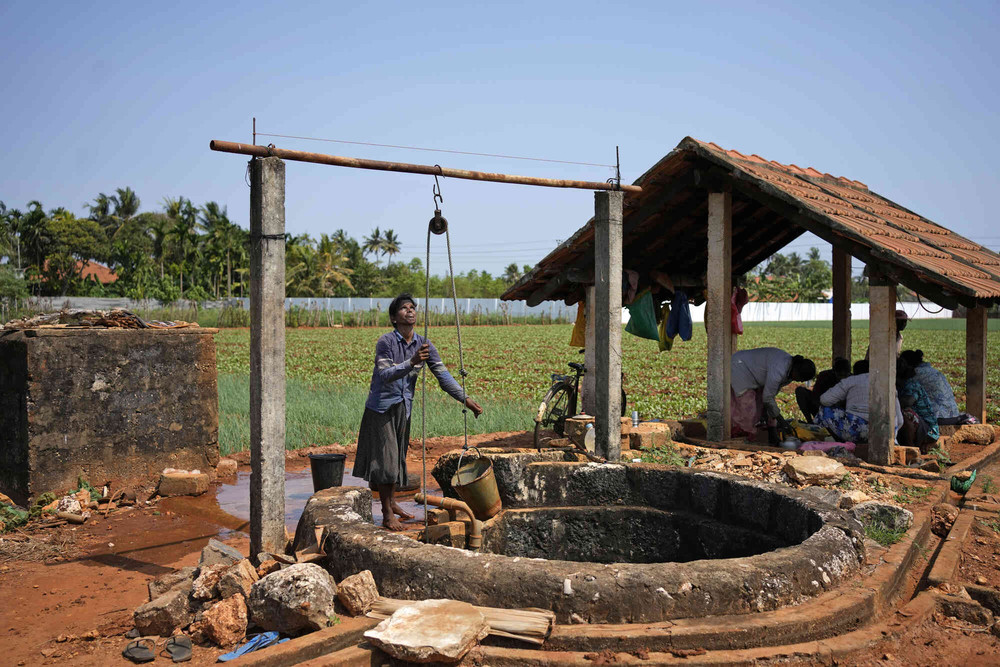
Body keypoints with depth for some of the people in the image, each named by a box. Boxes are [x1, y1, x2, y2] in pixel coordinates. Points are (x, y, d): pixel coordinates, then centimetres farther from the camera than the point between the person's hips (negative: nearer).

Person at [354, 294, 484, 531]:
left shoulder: (424, 344, -1)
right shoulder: (386, 341, -16)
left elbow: (442, 374, -3)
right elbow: (385, 374, -27)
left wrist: (465, 399, -10)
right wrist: (411, 363, -41)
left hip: (403, 408, 5)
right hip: (382, 406, -5)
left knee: (398, 457, 16)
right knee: (385, 458, -3)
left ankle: (392, 502, 32)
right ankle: (387, 514, 5)